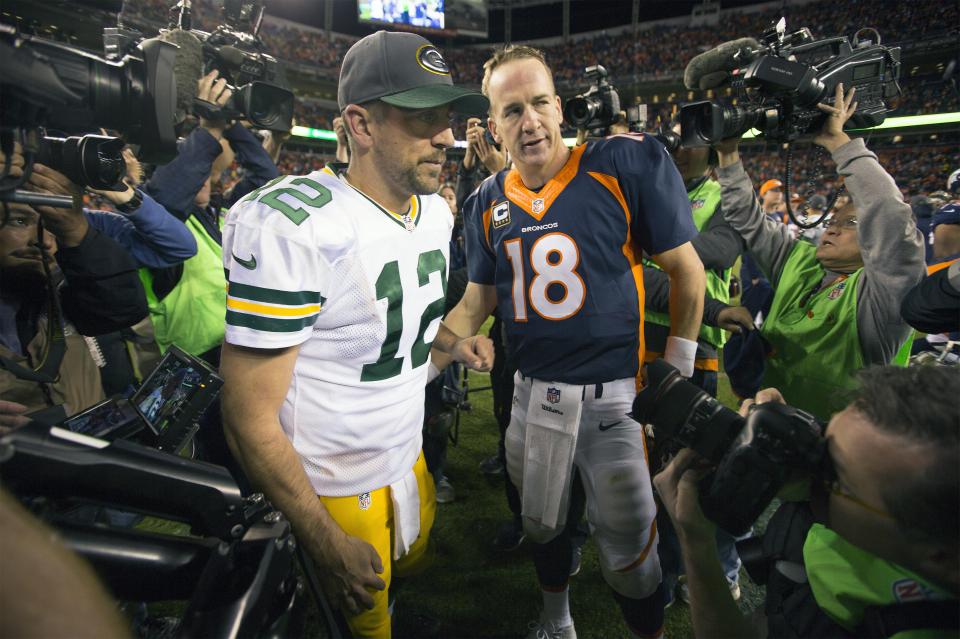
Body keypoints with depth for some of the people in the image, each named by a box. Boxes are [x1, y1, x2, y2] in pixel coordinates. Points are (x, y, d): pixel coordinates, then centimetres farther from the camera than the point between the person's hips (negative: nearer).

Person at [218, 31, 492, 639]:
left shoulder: (436, 209, -1)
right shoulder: (288, 225, -27)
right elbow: (251, 417, -23)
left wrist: (451, 338, -2)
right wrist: (328, 542, -17)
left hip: (410, 458, 7)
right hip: (333, 492, -7)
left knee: (415, 571, 30)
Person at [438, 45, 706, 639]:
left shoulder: (628, 164, -11)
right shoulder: (488, 203, 3)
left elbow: (687, 271, -5)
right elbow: (478, 301, 9)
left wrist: (677, 370, -5)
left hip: (616, 395, -4)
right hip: (534, 393, 5)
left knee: (628, 548, 10)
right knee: (542, 524, 24)